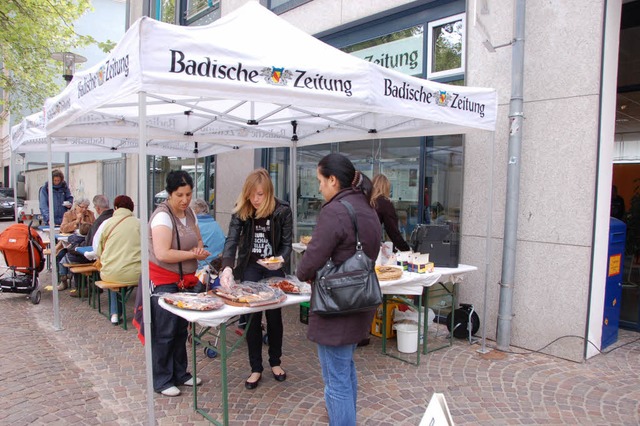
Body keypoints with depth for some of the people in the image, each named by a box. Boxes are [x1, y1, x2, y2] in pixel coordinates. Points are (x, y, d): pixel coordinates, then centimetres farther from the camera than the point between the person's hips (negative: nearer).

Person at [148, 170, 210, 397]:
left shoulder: (189, 213, 6)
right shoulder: (162, 216, -18)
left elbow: (198, 240, 18)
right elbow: (163, 254, -27)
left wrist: (199, 248, -6)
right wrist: (193, 254, -19)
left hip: (186, 280, 8)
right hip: (164, 282, -8)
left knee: (181, 330, 17)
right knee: (165, 333, 2)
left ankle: (180, 374, 31)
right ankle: (162, 381, 17)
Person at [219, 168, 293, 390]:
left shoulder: (282, 210, -15)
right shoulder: (241, 210, -12)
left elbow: (287, 243, -10)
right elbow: (232, 240, -19)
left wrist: (281, 260, -30)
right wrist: (227, 267, -35)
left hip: (273, 268, 0)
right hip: (250, 267, 1)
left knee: (274, 315, 9)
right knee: (252, 317, 3)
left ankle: (275, 362, 29)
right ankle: (256, 369, 16)